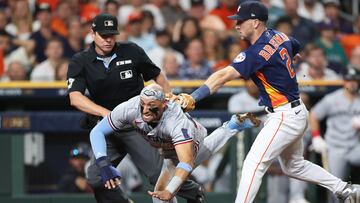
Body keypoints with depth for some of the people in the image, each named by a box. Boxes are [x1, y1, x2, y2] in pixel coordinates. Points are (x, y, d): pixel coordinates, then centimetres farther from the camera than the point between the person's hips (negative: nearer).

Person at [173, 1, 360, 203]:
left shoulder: (256, 53, -23)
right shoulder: (279, 36, 3)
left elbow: (223, 76, -34)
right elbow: (297, 48, 25)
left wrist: (193, 97, -42)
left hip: (285, 116, -10)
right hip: (298, 112, 10)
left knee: (253, 164, -15)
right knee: (294, 166, 25)